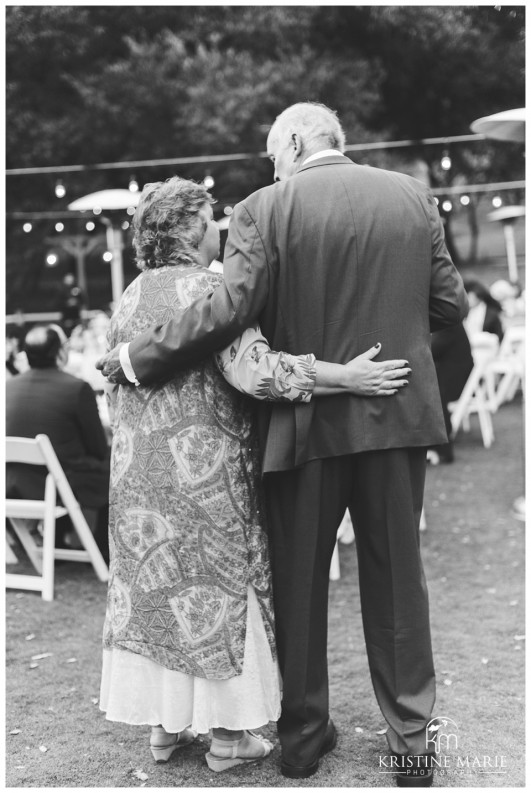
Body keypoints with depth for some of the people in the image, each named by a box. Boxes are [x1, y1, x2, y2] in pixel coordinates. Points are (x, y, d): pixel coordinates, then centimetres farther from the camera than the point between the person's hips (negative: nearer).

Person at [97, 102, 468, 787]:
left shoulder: (264, 210, -9)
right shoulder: (413, 197, 2)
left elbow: (227, 312, -18)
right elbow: (449, 304, 3)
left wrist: (134, 361, -8)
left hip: (307, 422, -2)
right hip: (397, 417, 3)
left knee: (298, 582, 13)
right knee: (396, 577, 14)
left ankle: (302, 736, 25)